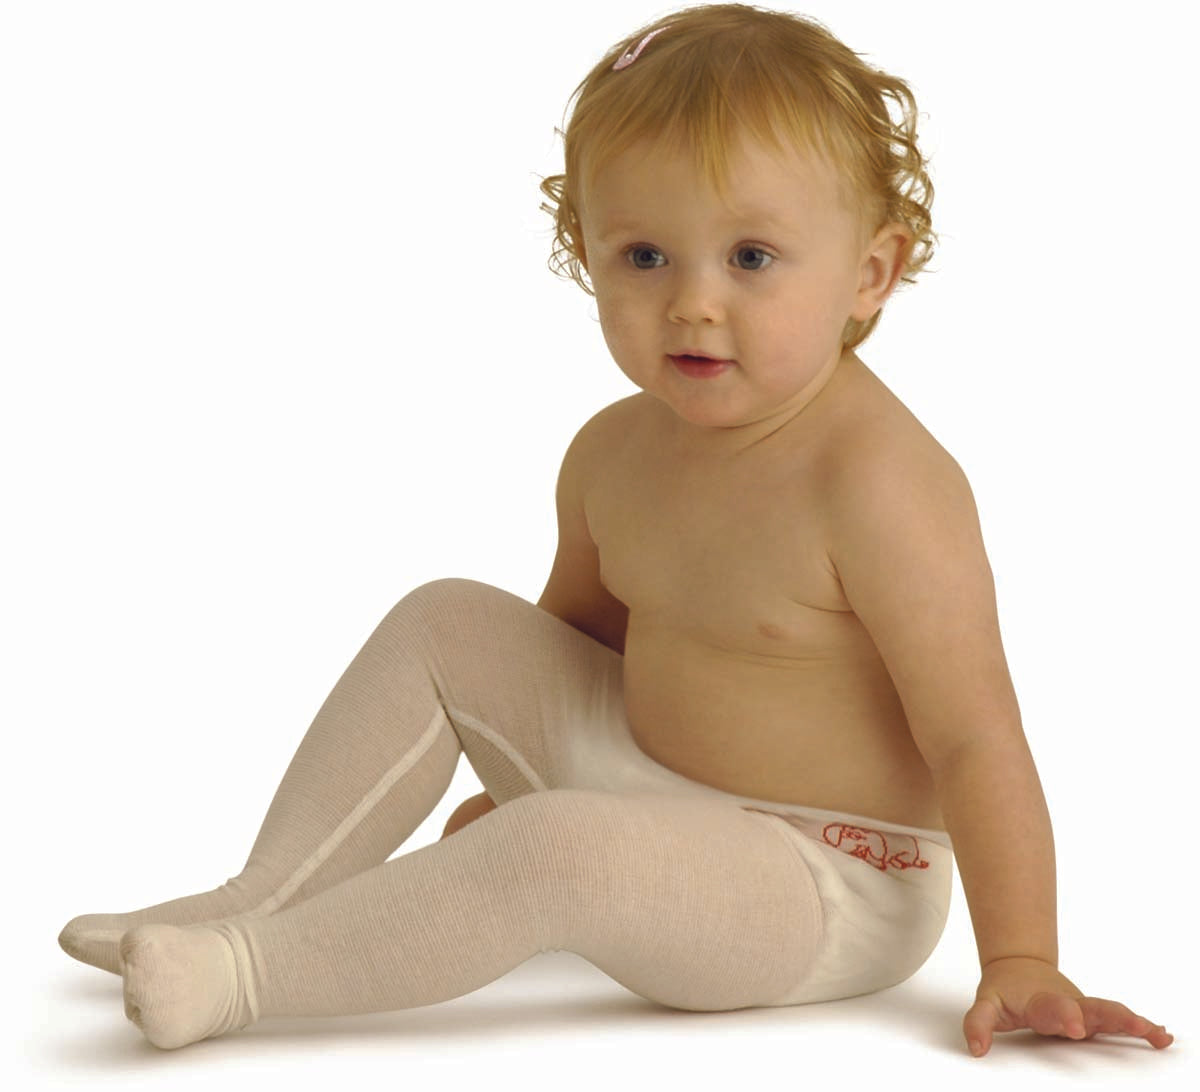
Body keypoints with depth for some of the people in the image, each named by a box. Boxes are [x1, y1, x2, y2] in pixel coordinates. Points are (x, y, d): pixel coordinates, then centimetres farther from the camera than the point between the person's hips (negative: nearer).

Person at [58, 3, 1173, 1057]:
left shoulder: (876, 483, -27)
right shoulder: (613, 454, -2)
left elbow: (975, 738, -25)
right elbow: (582, 628, 18)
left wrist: (1019, 964, -25)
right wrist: (510, 787, 19)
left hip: (824, 893, -8)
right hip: (645, 778, 8)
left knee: (561, 850, -33)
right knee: (445, 624, 4)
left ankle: (246, 972, -20)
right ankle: (257, 899, 2)